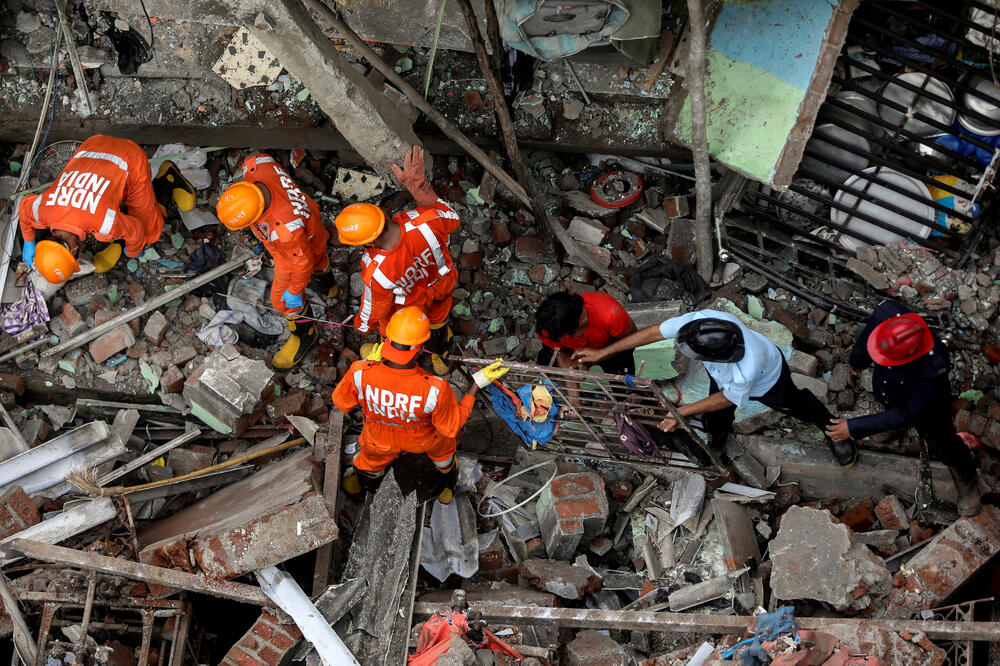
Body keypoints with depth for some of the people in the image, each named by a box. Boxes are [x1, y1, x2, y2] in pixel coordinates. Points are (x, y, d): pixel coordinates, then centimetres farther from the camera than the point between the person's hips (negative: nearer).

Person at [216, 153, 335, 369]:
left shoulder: (283, 229, -49)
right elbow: (261, 159, -8)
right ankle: (325, 283, 72)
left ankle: (305, 335, 45)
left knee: (284, 298, 16)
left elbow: (303, 261, -30)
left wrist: (295, 292, -13)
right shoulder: (256, 167, -35)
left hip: (300, 247, -7)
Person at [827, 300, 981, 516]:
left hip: (925, 405, -4)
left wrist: (854, 428, -33)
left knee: (944, 447, 23)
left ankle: (967, 481, 53)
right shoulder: (887, 313, -39)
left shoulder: (933, 369, -48)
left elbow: (907, 414, -34)